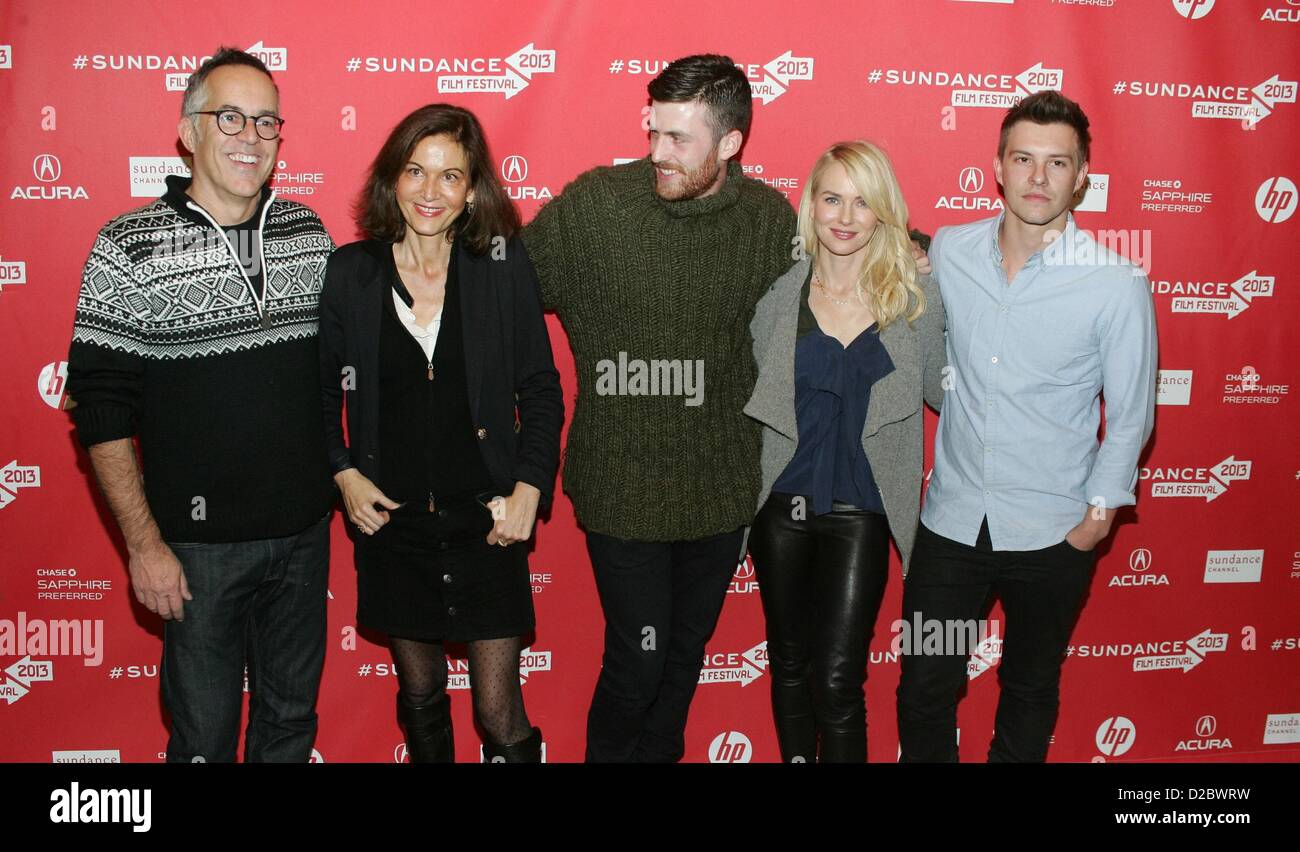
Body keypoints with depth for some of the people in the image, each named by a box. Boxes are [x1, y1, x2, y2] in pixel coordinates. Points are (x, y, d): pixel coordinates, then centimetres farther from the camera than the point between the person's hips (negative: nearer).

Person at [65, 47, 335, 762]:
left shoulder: (307, 232, 2)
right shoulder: (129, 247, -10)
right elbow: (101, 408, -9)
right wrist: (143, 542, -11)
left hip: (306, 530, 4)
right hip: (199, 541, -3)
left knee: (293, 715, 18)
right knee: (204, 730, 11)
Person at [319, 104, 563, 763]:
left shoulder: (503, 265, -6)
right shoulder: (350, 271, -3)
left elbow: (542, 393, 0)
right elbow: (321, 391, 8)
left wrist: (529, 490, -8)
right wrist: (344, 472, -3)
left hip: (485, 524, -1)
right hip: (390, 523, 2)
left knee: (501, 719, 3)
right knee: (420, 697, 18)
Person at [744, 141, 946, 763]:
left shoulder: (916, 298, -4)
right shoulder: (780, 294, -2)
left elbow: (943, 392, 6)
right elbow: (748, 395, 5)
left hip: (860, 515, -2)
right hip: (782, 506, 2)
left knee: (837, 682, -2)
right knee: (789, 664, 17)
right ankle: (794, 755, 37)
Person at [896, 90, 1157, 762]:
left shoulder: (1117, 285, -13)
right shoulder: (948, 251, -4)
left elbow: (1131, 415, -4)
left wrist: (1101, 509, -4)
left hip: (1053, 532, -2)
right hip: (951, 518, 2)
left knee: (1030, 691, 18)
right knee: (923, 690, 10)